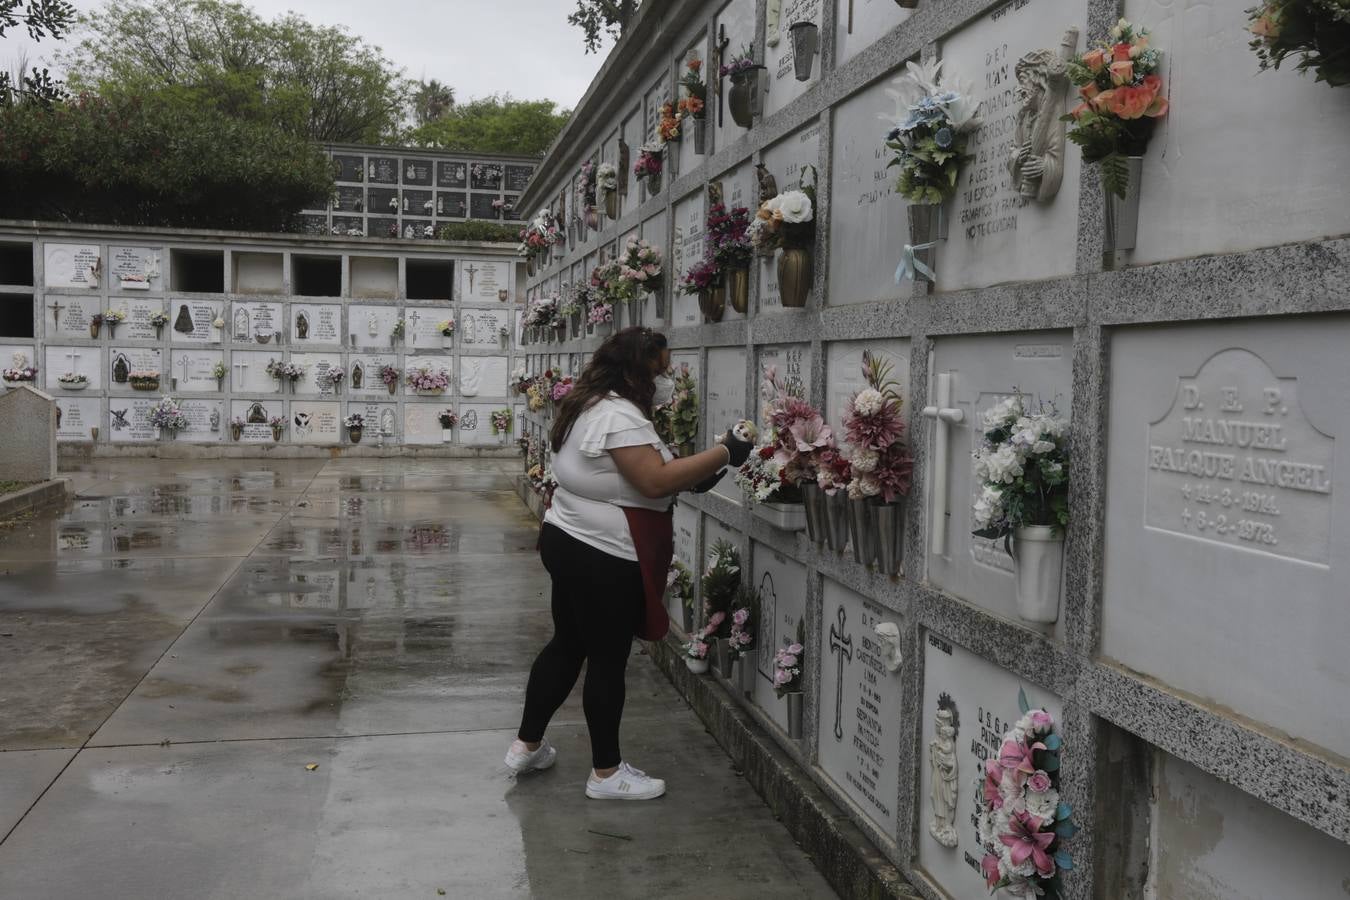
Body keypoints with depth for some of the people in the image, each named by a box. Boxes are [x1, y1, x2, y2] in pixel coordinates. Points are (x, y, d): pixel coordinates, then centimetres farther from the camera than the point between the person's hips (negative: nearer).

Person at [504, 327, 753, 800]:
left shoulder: (593, 406, 13)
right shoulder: (619, 414, -20)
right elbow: (655, 481, -27)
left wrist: (692, 478, 4)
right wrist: (723, 453, -22)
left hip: (570, 544, 10)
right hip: (603, 559, -10)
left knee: (567, 645, 20)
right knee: (607, 662, 2)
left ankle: (527, 746, 32)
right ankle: (606, 773, 15)